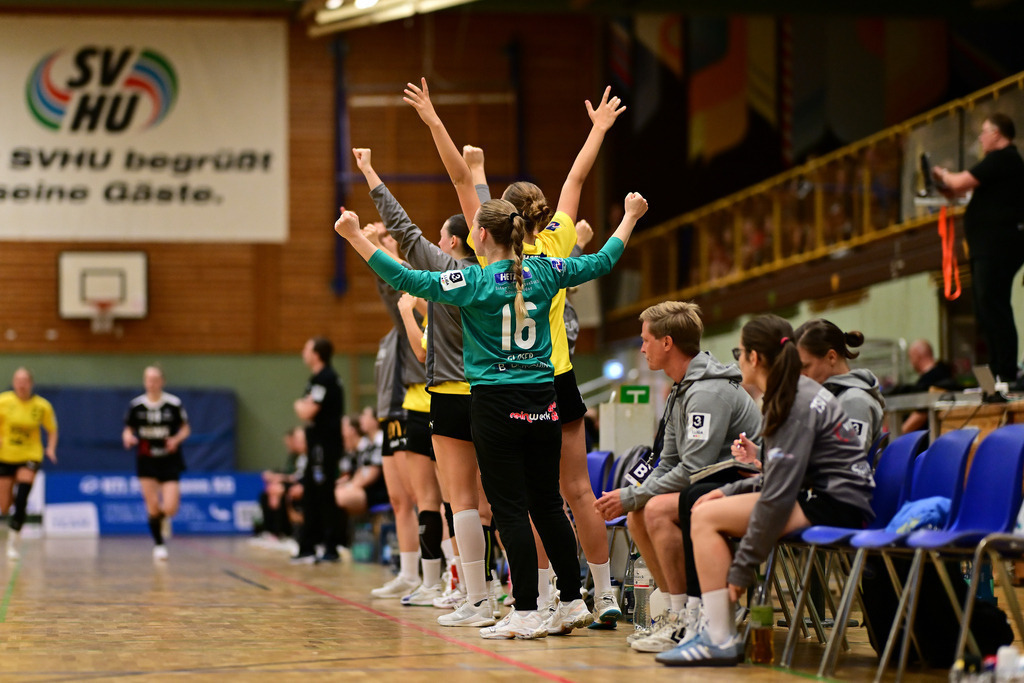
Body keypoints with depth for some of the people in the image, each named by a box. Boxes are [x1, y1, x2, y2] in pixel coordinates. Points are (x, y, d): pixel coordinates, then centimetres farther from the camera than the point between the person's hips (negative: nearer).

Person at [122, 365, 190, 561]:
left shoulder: (174, 403, -6)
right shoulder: (136, 405, -2)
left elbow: (185, 428, 3)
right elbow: (128, 429, 8)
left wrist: (177, 439, -16)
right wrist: (128, 437, -15)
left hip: (170, 462, -1)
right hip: (146, 461, 1)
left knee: (170, 509, -11)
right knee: (152, 507, -2)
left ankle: (165, 518, 26)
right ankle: (158, 545, 17)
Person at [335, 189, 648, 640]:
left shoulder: (475, 282, -10)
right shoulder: (543, 273, 4)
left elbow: (405, 279, -14)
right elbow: (601, 262, 17)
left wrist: (355, 236, -12)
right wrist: (630, 217, 31)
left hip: (497, 405, -5)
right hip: (542, 403, 5)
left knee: (510, 509, -2)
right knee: (548, 504, 12)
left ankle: (527, 612, -3)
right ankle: (573, 603, 15)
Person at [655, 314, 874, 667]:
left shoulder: (799, 406, -16)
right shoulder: (789, 396, 15)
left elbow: (779, 494, -20)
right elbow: (782, 477, 18)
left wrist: (743, 568, -17)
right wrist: (732, 491, 5)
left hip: (837, 506, -10)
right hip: (819, 497, 10)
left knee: (706, 516, -14)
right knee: (705, 514, 6)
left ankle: (720, 641, -14)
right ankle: (719, 629, 2)